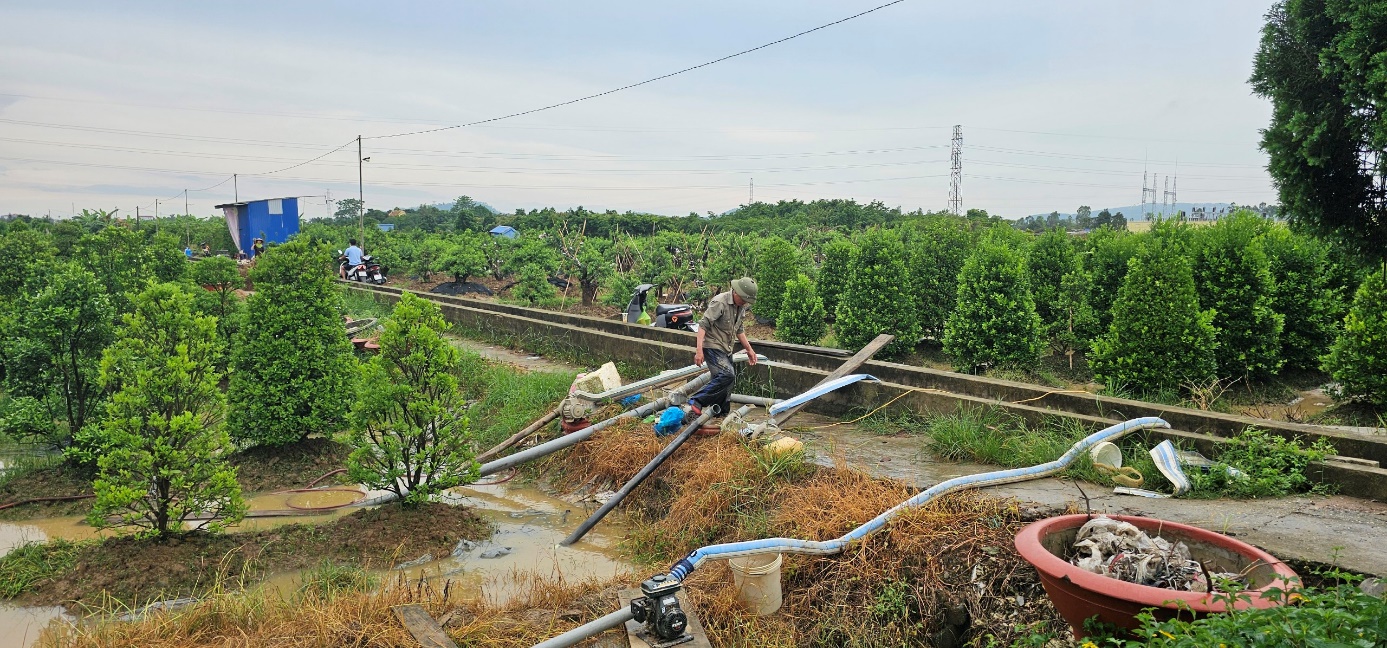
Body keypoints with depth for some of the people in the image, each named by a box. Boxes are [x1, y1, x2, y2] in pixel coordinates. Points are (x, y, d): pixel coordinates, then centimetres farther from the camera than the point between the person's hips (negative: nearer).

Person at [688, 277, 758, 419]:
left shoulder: (741, 306, 9)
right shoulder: (720, 302, -19)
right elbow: (703, 325, -24)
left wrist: (749, 350, 23)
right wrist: (699, 350, -31)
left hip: (726, 349, 9)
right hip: (712, 346, -9)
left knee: (729, 380, 11)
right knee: (727, 375, -24)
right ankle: (696, 402, -22)